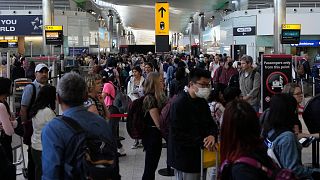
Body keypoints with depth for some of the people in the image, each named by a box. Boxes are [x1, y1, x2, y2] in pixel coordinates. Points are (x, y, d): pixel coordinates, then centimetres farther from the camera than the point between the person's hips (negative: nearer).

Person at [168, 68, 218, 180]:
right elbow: (177, 134, -22)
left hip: (198, 155, 8)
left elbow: (211, 124, 12)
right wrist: (201, 142, -24)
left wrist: (212, 135, -11)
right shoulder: (179, 103, -18)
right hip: (184, 158, -8)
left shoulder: (202, 102, 9)